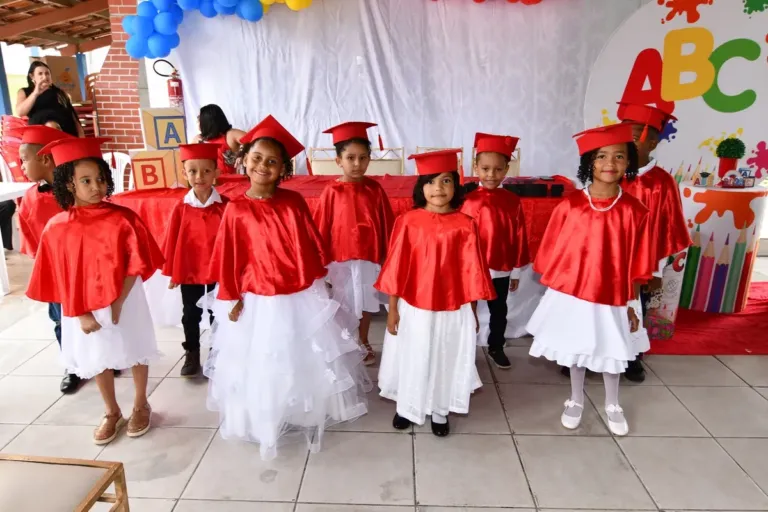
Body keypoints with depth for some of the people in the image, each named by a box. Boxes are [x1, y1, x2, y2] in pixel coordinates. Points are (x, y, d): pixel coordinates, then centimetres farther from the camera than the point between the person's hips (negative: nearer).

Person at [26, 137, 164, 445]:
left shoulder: (122, 219, -13)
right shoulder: (57, 229, -9)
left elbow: (136, 264, -11)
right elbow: (61, 278, -4)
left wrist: (118, 302, -16)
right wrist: (81, 313, -9)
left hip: (125, 301, -1)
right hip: (84, 307, 2)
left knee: (134, 351, 13)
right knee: (98, 359, 16)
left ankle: (141, 405, 35)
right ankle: (112, 412, 37)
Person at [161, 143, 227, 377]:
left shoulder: (225, 205, -10)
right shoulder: (181, 208, -7)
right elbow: (172, 241, -1)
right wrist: (171, 272, 1)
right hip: (189, 271, 2)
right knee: (190, 315, 15)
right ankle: (191, 355, 32)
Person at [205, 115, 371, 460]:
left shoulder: (294, 202, -4)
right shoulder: (236, 209, -9)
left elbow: (312, 245, 3)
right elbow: (230, 258, -4)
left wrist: (319, 280, 5)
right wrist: (232, 298, -3)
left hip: (303, 298, 2)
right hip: (259, 302, -2)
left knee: (307, 360, 18)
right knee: (263, 365, 13)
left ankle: (308, 413, 42)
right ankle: (265, 421, 36)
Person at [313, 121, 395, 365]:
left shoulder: (375, 189, -3)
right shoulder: (332, 192, -9)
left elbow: (386, 224, 2)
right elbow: (321, 228, -3)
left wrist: (387, 253, 4)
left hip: (369, 257, 2)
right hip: (339, 257, -2)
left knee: (365, 303, 16)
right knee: (341, 305, 11)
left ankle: (364, 344, 36)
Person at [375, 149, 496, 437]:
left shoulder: (465, 225, -7)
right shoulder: (408, 222, -9)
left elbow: (470, 272, -1)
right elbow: (396, 268, -5)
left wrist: (473, 311, 5)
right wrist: (392, 308, -3)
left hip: (453, 310, 1)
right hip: (413, 308, 0)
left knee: (446, 360, 15)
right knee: (411, 360, 15)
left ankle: (439, 412, 37)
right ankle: (406, 408, 38)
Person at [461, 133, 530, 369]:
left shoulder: (513, 202, -4)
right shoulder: (469, 201, -12)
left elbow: (519, 237, 2)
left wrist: (516, 270, 4)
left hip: (502, 270, 3)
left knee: (499, 311, 19)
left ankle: (496, 347, 38)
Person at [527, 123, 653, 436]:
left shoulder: (634, 211, -9)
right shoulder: (569, 206, -12)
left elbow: (636, 265, -2)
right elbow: (552, 255, -4)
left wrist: (632, 304, 0)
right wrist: (552, 292, -1)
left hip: (614, 299, 1)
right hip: (572, 295, 0)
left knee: (612, 353, 17)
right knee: (575, 351, 16)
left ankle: (612, 405, 41)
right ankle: (576, 401, 39)